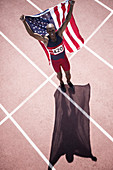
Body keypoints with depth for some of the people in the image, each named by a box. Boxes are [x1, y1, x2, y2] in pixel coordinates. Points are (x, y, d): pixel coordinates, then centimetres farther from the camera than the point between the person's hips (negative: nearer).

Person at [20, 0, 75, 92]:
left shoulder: (59, 33, -25)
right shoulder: (46, 40, -30)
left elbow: (67, 20, -32)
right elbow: (31, 33, -37)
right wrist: (24, 22, -48)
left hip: (64, 58, 1)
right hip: (55, 61, -1)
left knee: (68, 73, 21)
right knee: (59, 74, 24)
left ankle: (69, 82, 56)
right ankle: (61, 83, 58)